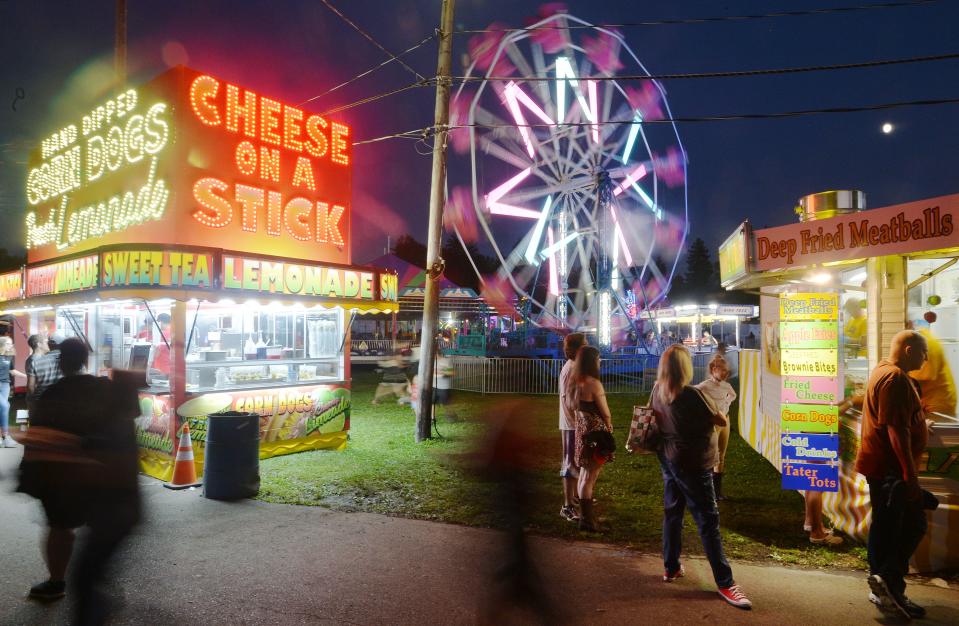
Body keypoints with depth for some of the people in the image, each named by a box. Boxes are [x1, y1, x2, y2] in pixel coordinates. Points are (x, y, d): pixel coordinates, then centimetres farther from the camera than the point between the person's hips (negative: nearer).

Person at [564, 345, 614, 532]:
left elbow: (571, 407, 10)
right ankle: (586, 519, 2)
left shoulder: (573, 381, 6)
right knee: (590, 477, -3)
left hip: (581, 430, 8)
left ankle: (584, 513, 30)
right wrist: (609, 426, 6)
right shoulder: (593, 383, -18)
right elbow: (605, 413, -12)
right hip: (595, 433, -8)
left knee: (585, 474, 19)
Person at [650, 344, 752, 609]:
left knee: (672, 512, 17)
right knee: (708, 520, 0)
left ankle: (671, 568, 29)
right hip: (692, 463, -7)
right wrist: (722, 415, 10)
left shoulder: (657, 391, -2)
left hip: (668, 459, 8)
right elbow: (721, 421, -12)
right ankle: (725, 583, 7)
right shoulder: (690, 394, -23)